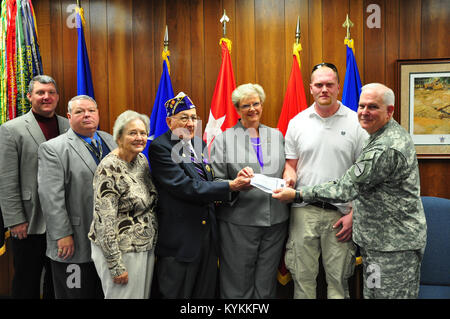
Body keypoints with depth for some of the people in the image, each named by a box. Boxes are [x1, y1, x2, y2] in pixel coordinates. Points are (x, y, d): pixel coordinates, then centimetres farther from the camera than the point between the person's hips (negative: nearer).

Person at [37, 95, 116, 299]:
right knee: (76, 293, 9)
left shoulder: (110, 141, 9)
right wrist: (63, 235, -17)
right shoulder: (52, 149, -8)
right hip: (75, 244, -5)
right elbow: (51, 197, -14)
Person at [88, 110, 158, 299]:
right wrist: (116, 266, -18)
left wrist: (153, 246, 13)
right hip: (120, 251, -7)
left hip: (146, 248, 7)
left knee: (143, 294, 18)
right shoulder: (109, 169, -19)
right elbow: (105, 221, -20)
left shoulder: (142, 160, 4)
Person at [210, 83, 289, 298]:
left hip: (275, 222, 3)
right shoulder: (224, 139, 2)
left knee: (266, 284, 14)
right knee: (238, 285, 6)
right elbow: (216, 182, -2)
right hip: (239, 222, -3)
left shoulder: (276, 135, 13)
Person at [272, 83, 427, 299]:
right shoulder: (392, 133, 11)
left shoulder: (386, 148, -25)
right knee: (372, 293, 18)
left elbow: (346, 188, -25)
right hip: (377, 240, 10)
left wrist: (297, 195, -19)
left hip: (395, 244, -10)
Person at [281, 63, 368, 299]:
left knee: (338, 279, 8)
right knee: (302, 277, 9)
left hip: (340, 213, -1)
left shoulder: (356, 122, 0)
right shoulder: (297, 122, 7)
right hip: (304, 211, 2)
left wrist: (354, 213, -6)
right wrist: (289, 178, -10)